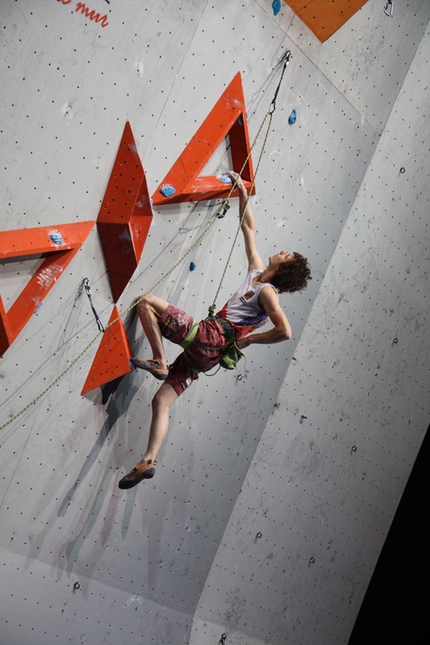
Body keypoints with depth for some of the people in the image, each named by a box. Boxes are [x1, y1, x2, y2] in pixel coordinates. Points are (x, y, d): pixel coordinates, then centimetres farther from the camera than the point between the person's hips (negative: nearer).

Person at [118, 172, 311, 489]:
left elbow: (285, 331, -22)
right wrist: (243, 193, 24)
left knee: (146, 302, -6)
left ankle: (159, 363, -10)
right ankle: (148, 462, 1)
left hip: (207, 338, -8)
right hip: (205, 353, 8)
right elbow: (249, 228, 26)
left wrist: (247, 339, -12)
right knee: (162, 400, 5)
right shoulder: (257, 271, 16)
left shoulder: (268, 292, -8)